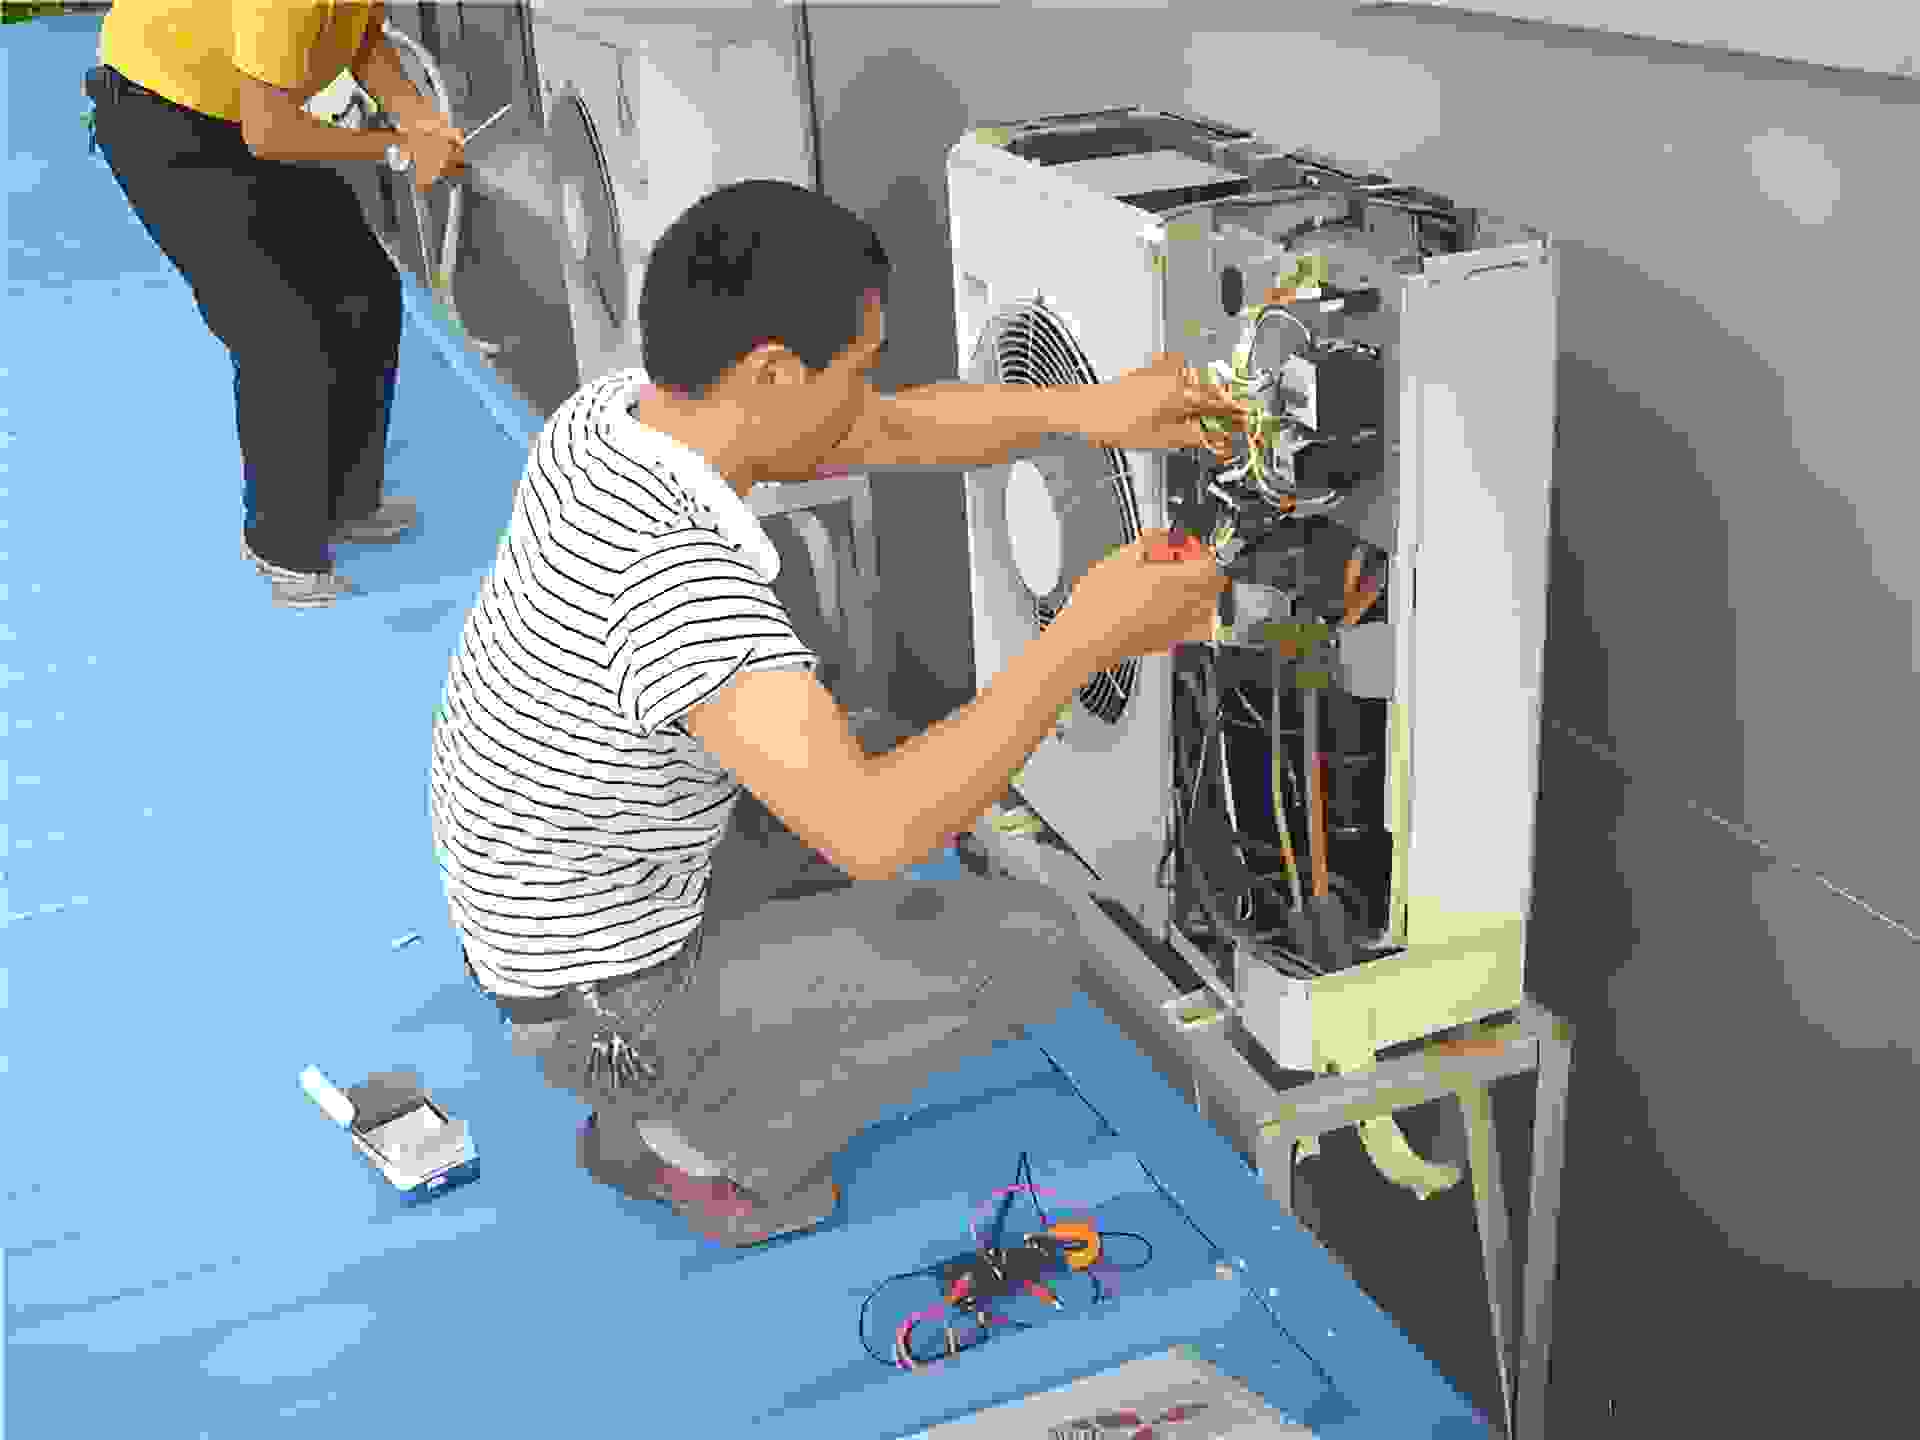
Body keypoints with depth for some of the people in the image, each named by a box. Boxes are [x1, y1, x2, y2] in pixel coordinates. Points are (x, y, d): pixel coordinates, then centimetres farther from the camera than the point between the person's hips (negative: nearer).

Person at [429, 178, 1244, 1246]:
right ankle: (723, 1140, 8)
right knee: (1035, 944, -7)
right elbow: (875, 832, -44)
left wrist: (1089, 410, -9)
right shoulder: (675, 579, -37)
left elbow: (894, 432, 2)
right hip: (622, 1012, -8)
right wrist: (1088, 638, -36)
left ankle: (645, 1120, 24)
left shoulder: (613, 412, -10)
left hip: (553, 910, 8)